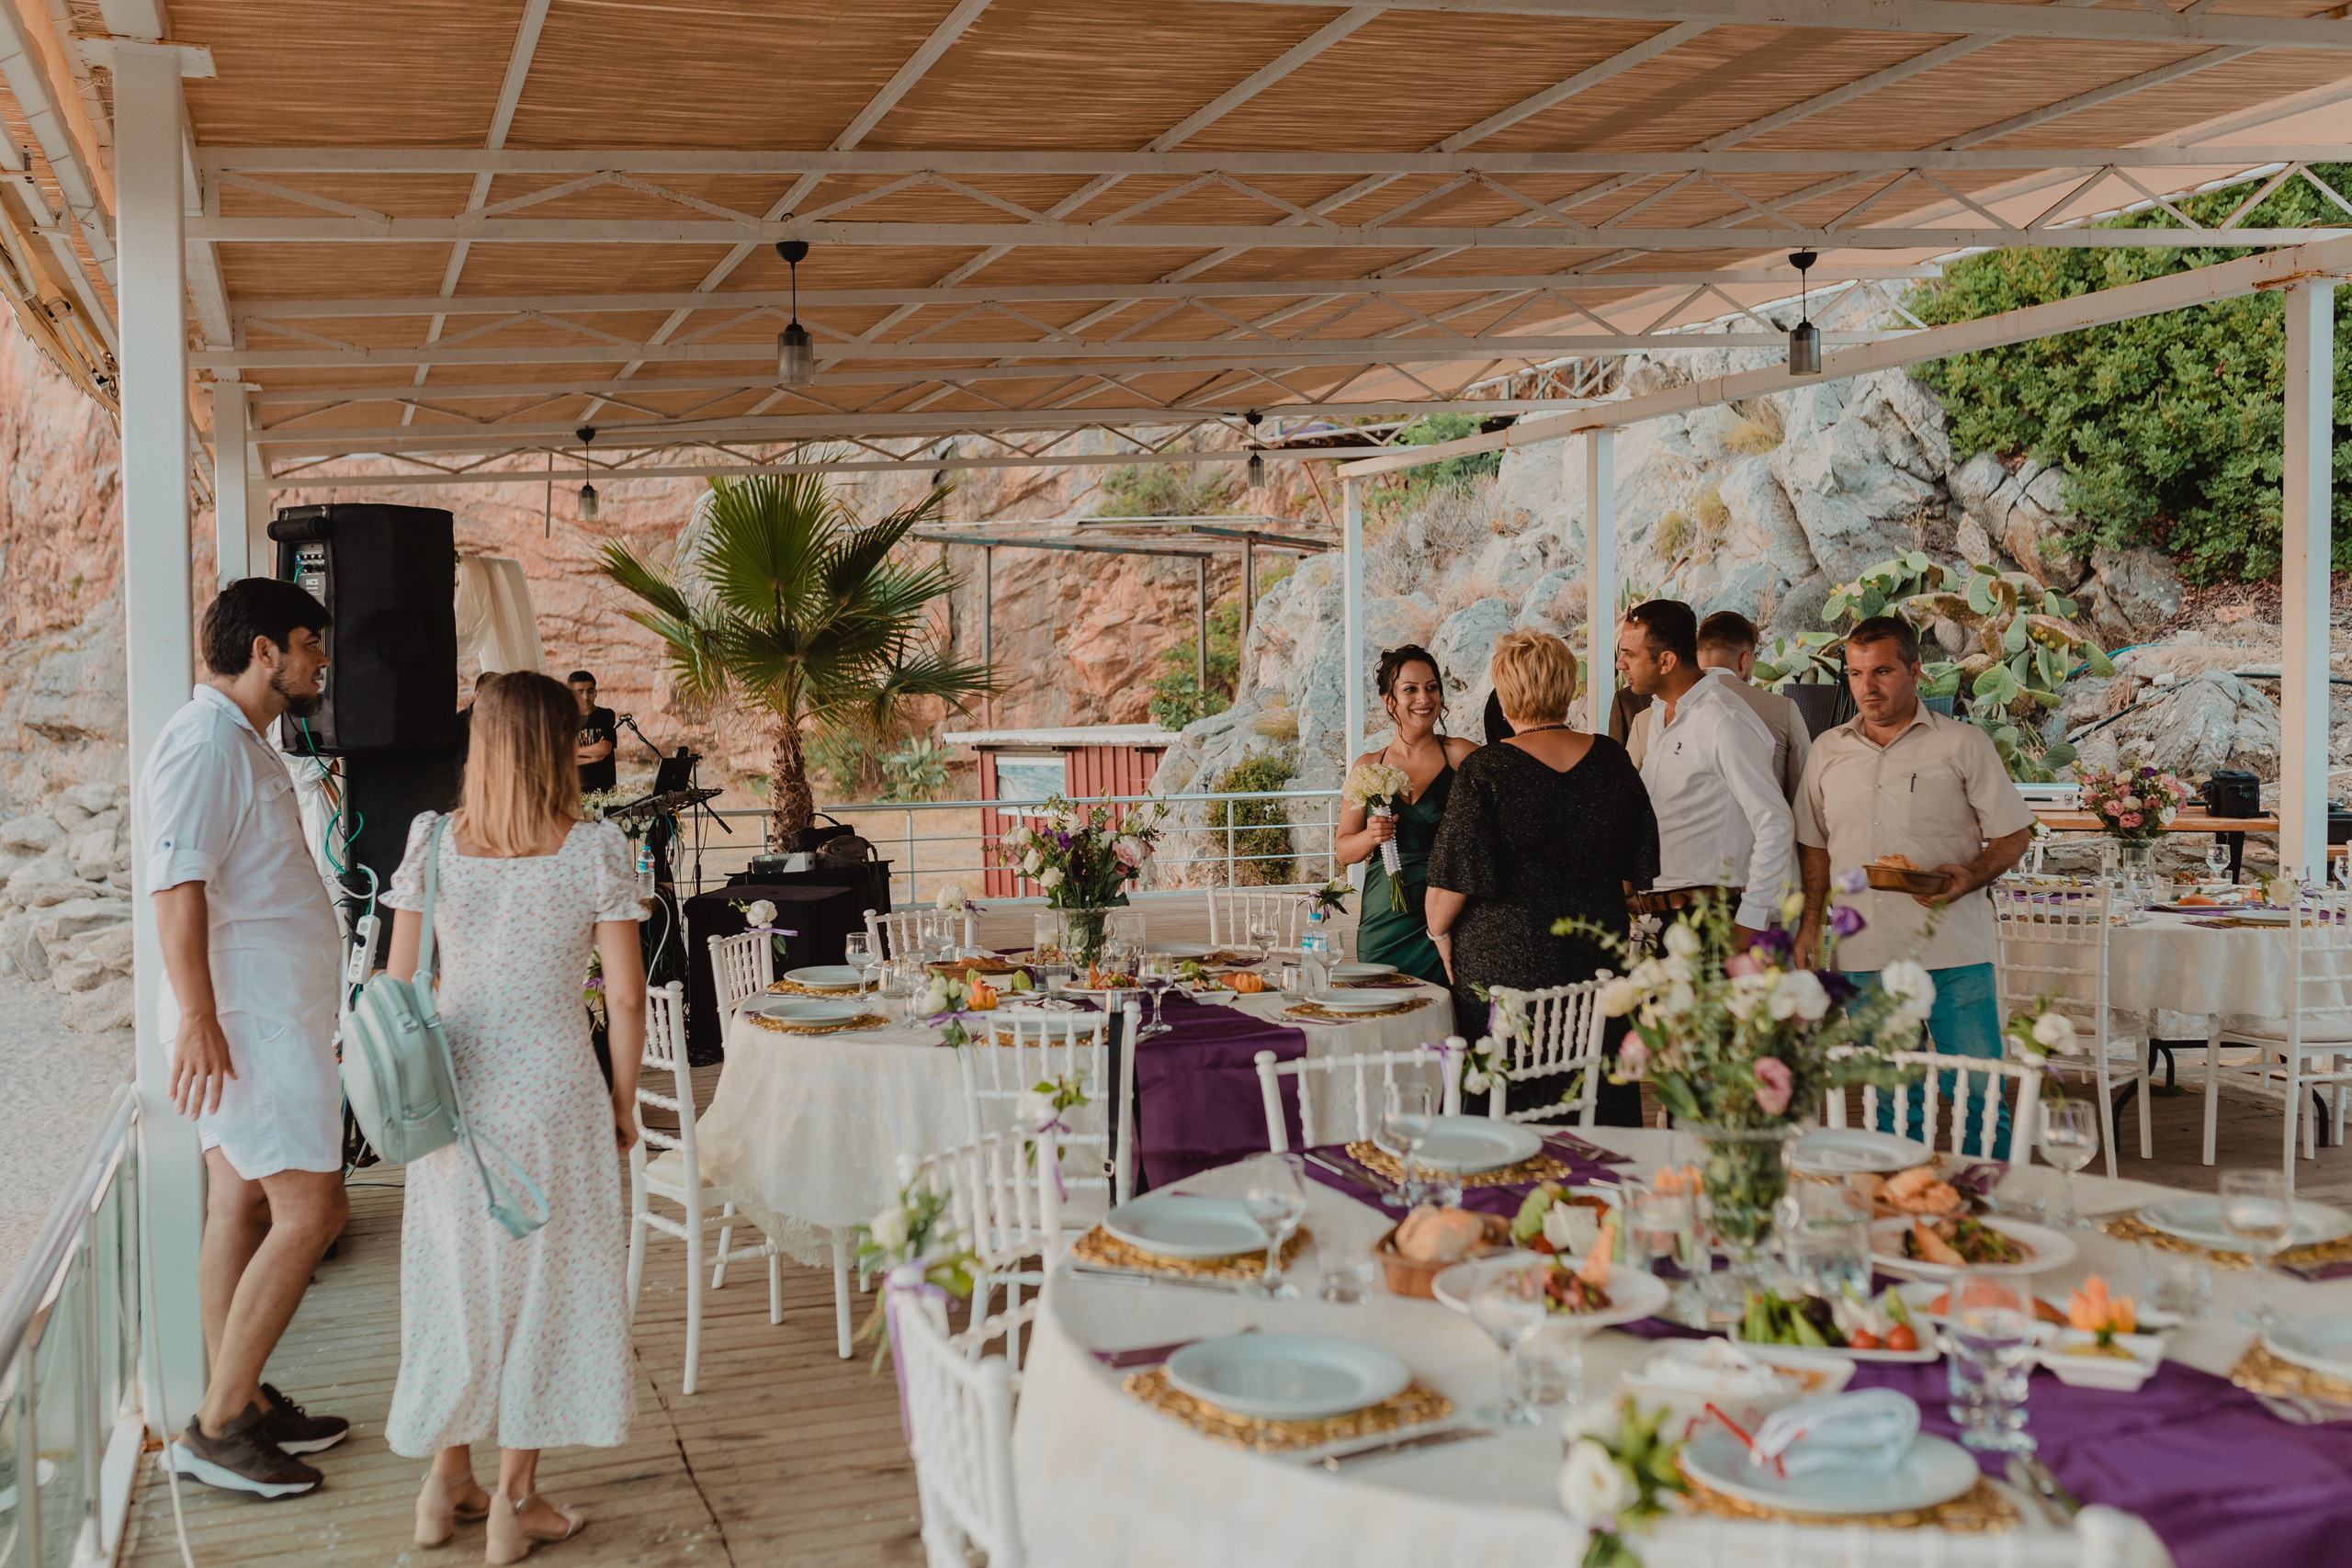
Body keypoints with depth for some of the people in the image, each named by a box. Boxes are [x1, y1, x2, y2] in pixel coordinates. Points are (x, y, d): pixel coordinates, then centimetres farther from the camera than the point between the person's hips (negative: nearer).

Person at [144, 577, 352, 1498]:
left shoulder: (242, 746, 18)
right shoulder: (204, 742, -14)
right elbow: (178, 886, -22)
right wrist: (198, 1017, -28)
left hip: (269, 1017, 11)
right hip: (244, 1021, -11)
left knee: (243, 1208, 13)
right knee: (312, 1210, -11)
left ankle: (245, 1407, 20)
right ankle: (216, 1427, -5)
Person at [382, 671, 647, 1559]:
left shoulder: (432, 845, -3)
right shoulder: (594, 852, -10)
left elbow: (400, 985, 1)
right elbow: (625, 996, -8)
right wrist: (624, 1100, 4)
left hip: (454, 1088, 3)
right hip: (555, 1090, -3)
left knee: (456, 1278, 17)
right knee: (545, 1282, 10)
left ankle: (446, 1484, 27)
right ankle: (514, 1501, 17)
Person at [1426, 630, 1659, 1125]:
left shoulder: (1485, 769, -13)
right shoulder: (1611, 759, 2)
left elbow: (1456, 874, -13)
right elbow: (1639, 864, 10)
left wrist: (1439, 931, 4)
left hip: (1505, 961, -4)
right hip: (1598, 950, 5)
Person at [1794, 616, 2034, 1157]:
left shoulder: (1962, 743, 2)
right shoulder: (1827, 751, 12)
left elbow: (2015, 834, 3)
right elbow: (1815, 846, 19)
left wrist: (1970, 877, -15)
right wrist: (1810, 924, 7)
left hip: (1953, 953, -3)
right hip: (1866, 956, 3)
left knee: (1978, 1097, -4)